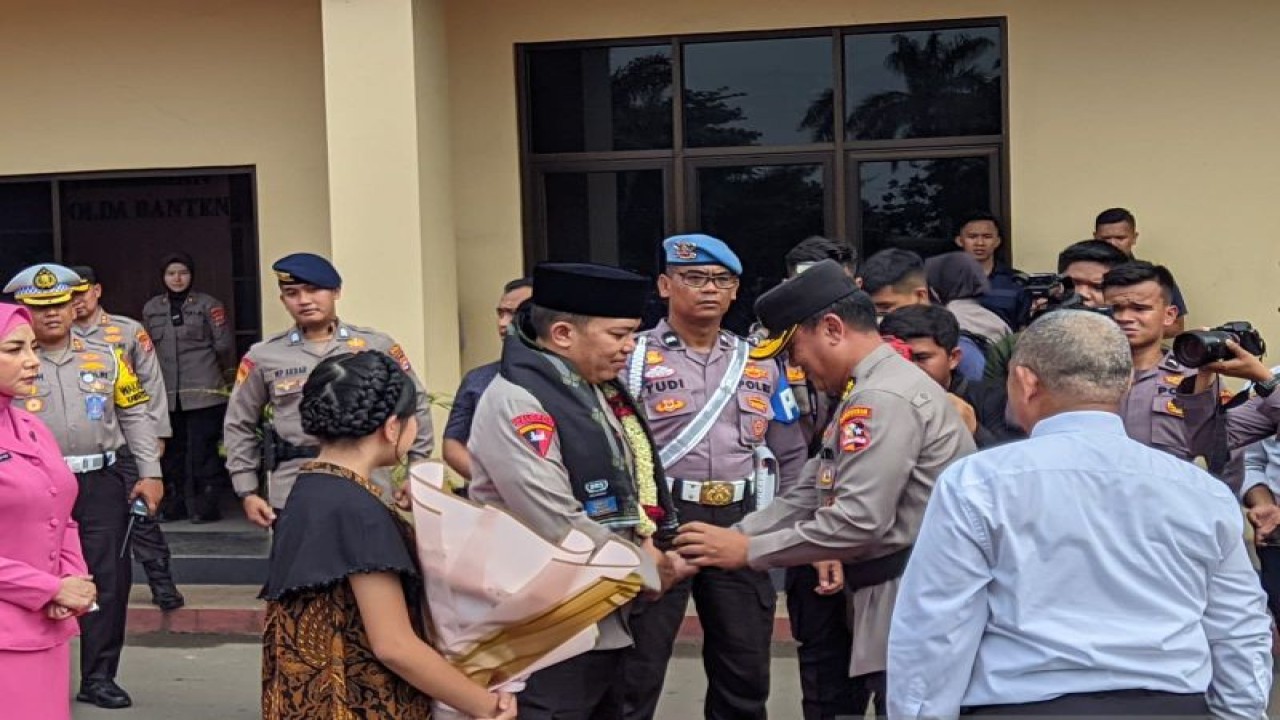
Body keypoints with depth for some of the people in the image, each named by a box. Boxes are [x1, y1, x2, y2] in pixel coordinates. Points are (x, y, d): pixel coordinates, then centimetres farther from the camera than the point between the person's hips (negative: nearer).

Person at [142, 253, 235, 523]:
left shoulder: (208, 305, -1)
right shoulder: (151, 309, 11)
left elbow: (224, 345, 1)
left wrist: (222, 373, 11)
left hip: (203, 391, -4)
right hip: (167, 393, 4)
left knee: (203, 448, -4)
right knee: (172, 450, 9)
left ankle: (206, 505, 4)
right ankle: (174, 503, 18)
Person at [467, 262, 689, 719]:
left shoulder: (602, 391, 10)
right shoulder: (515, 401, -18)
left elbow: (637, 483, 19)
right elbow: (559, 527, -24)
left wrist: (652, 552, -1)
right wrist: (646, 570, -12)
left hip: (609, 621, 9)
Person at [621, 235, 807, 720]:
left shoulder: (761, 365, 13)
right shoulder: (633, 359, -2)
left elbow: (791, 459, 15)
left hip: (743, 527, 4)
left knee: (745, 670, 13)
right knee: (636, 670, 1)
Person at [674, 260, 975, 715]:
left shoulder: (884, 397, -18)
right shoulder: (868, 391, 18)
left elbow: (858, 521, -23)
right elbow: (807, 496, 16)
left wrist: (747, 551, -14)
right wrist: (728, 538, 4)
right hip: (897, 598, 11)